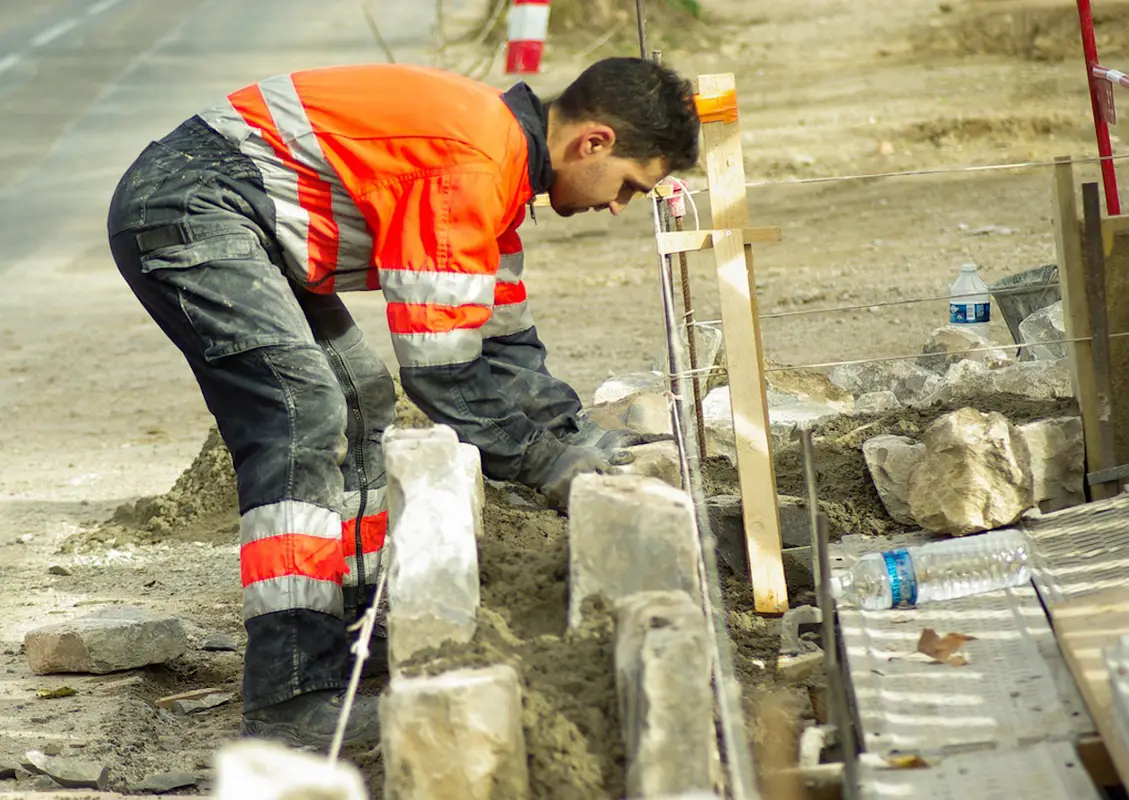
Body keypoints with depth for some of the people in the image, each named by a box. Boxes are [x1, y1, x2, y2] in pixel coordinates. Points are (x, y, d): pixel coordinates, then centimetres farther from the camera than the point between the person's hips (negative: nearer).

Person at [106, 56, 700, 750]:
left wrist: (582, 438, 13)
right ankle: (291, 701, -26)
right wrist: (544, 464, -9)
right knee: (303, 414, -22)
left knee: (359, 407, 18)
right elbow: (439, 364, -19)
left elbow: (503, 341, 21)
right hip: (184, 206, -12)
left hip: (234, 224, 12)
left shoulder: (502, 155, 12)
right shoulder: (472, 168, -21)